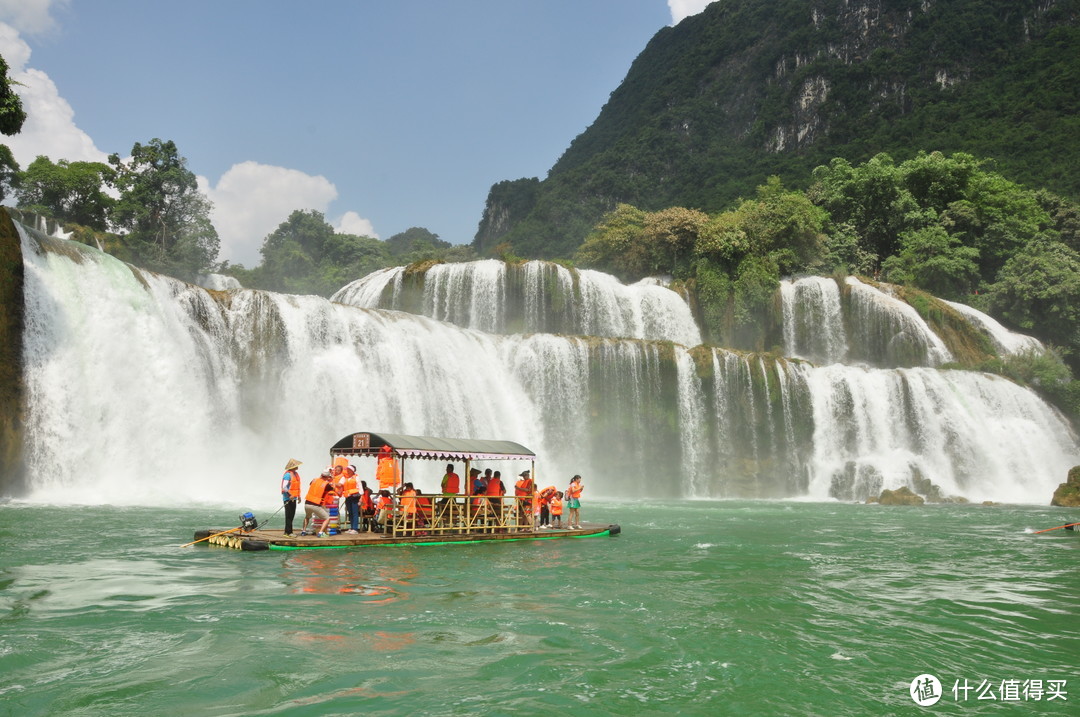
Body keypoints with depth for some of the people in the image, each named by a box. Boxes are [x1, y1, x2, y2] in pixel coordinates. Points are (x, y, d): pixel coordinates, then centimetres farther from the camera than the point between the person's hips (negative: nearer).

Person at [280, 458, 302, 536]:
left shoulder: (296, 474, 16)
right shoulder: (288, 474, -14)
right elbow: (284, 487, -21)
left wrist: (298, 496, 23)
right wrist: (289, 495, -28)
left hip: (293, 498, 9)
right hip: (288, 499, -9)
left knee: (292, 515, 12)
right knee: (289, 516, -7)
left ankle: (287, 532, 19)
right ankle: (289, 532, -5)